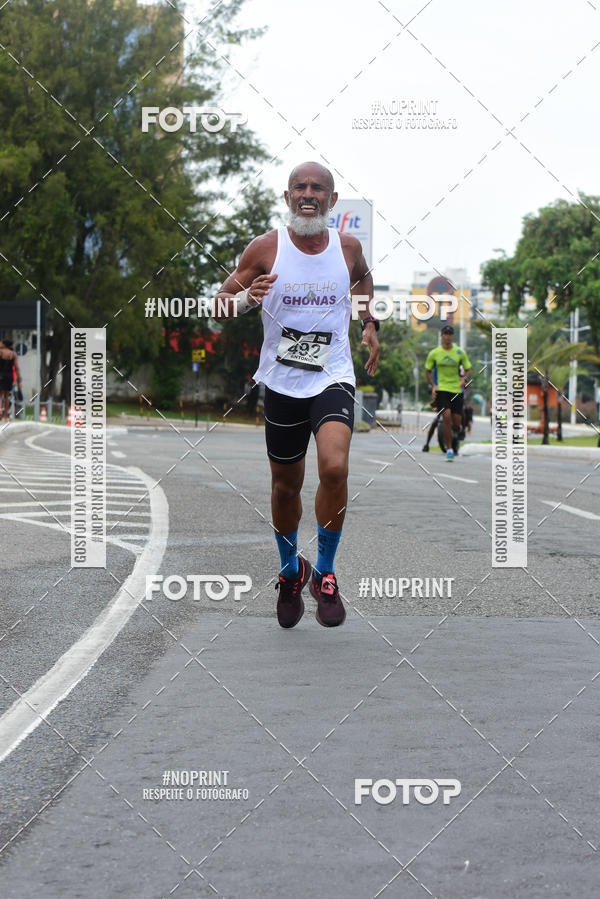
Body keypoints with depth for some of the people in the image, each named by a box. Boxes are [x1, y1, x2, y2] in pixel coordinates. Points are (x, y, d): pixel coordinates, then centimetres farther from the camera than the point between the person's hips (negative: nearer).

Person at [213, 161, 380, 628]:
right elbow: (223, 302, -2)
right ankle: (291, 571, 38)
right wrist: (245, 299, -23)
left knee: (334, 467, -24)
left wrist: (369, 322, 15)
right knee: (286, 486, 11)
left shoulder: (348, 246, 0)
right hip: (282, 383, 0)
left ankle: (325, 573, -5)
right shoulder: (266, 248, -6)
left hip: (333, 378, 0)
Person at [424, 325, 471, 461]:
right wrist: (433, 386, -4)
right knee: (446, 416, -20)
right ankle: (449, 449, -14)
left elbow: (468, 369, 9)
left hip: (457, 389, 2)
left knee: (457, 422, -1)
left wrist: (464, 379, -13)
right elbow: (428, 371, 10)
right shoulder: (434, 353, 1)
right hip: (441, 389, -2)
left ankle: (453, 435, 37)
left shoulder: (460, 352, 2)